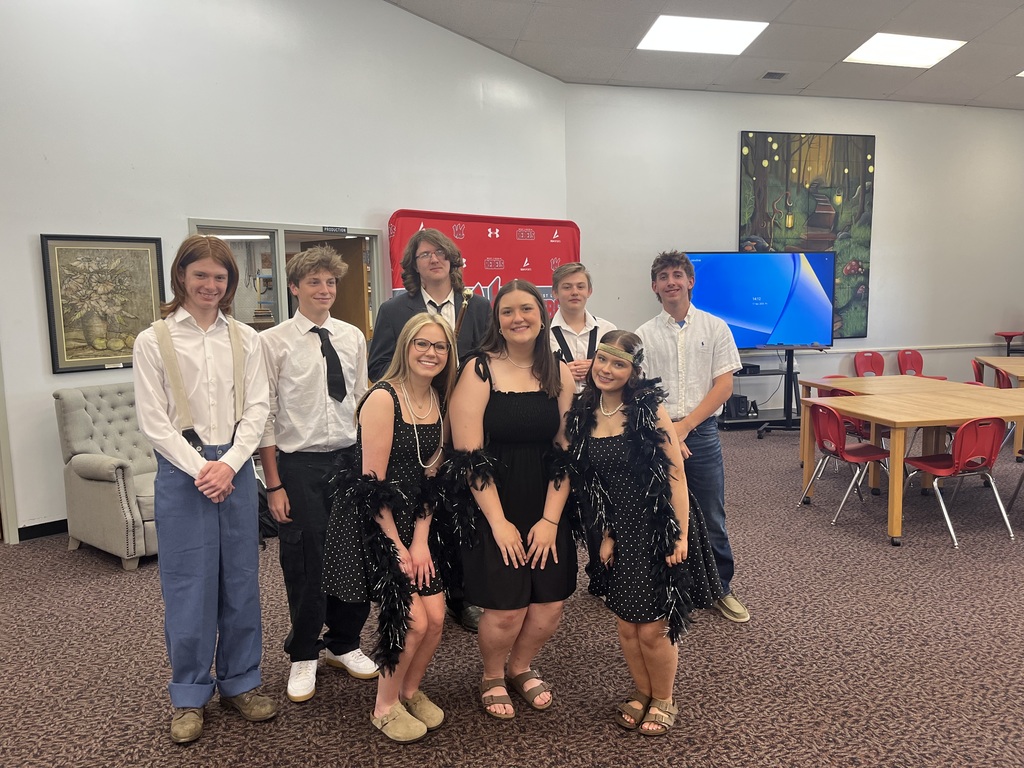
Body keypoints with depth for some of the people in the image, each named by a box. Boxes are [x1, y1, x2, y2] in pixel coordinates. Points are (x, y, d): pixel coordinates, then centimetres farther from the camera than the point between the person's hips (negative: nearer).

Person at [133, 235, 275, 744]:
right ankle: (189, 695, 22)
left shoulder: (244, 339, 6)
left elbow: (257, 408, 2)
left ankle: (240, 682, 26)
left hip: (235, 467, 3)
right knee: (187, 583, 4)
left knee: (241, 578, 10)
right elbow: (153, 421, -5)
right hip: (182, 471, -2)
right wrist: (200, 469, -13)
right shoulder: (153, 342, -1)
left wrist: (229, 464, -11)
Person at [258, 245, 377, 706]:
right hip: (299, 464, -3)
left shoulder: (353, 338, 5)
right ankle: (303, 656, 30)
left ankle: (343, 644, 34)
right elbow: (265, 415, -6)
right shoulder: (273, 342, -7)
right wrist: (273, 484, -6)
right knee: (305, 564, 7)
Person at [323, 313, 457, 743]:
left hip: (416, 523, 7)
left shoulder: (437, 401, 4)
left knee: (436, 617, 2)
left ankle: (410, 691, 31)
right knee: (411, 620, -7)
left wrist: (421, 540, -5)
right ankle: (385, 707, 19)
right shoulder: (383, 398, -18)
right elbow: (373, 485, -18)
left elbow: (429, 475, 4)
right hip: (372, 523, -6)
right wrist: (398, 547, -14)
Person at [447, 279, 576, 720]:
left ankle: (521, 668, 37)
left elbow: (565, 452, -1)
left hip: (546, 510, 4)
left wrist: (550, 520, -9)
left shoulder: (559, 374, 2)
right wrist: (498, 521, -13)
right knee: (505, 612, -2)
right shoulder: (479, 371, -8)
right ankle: (492, 678, 31)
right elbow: (469, 455, -12)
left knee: (550, 606, 6)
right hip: (492, 508, -3)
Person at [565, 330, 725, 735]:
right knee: (626, 626, 11)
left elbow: (675, 473, -12)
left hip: (659, 530, -4)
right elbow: (592, 484, 6)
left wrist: (681, 535, -16)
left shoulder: (649, 408, -13)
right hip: (620, 533, 4)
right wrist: (605, 534, 3)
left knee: (653, 629, 2)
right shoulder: (582, 414, 0)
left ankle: (663, 699, 30)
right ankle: (641, 692, 38)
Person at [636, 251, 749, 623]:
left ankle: (721, 588, 27)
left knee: (712, 519, 9)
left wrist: (684, 426, -12)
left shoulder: (715, 328, 1)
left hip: (702, 433, 0)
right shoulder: (644, 335, 3)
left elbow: (724, 387, -4)